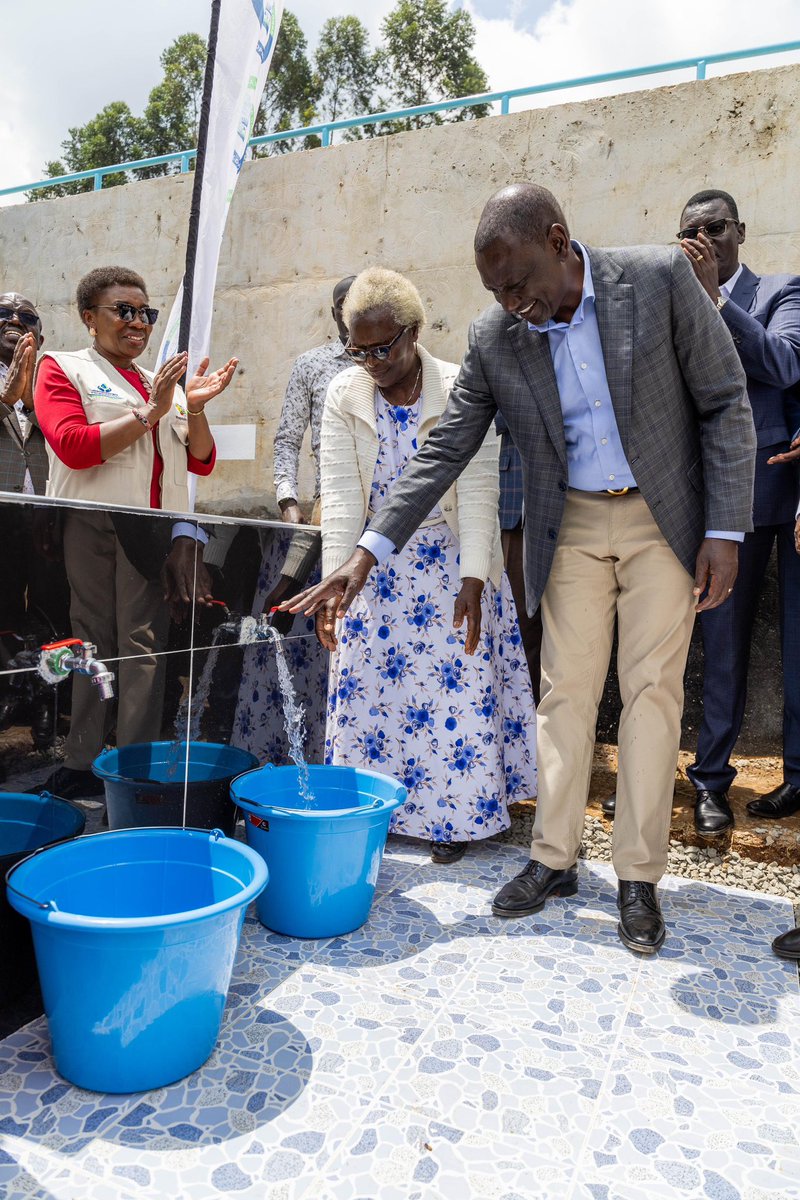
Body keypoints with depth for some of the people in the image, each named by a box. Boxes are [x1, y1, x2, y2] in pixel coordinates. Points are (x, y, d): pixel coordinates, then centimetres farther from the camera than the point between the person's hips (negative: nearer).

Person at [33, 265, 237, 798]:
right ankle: (82, 766, 8)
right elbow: (72, 446, -10)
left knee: (143, 645, -2)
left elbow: (201, 462, 16)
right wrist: (150, 414, -11)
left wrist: (195, 408, -1)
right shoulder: (63, 369, 8)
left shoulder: (163, 384, 22)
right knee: (92, 644, -1)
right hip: (90, 525, -3)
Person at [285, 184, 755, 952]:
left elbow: (725, 403, -7)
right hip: (573, 525, 2)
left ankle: (638, 876, 12)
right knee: (565, 689, 3)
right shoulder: (494, 339, -7)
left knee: (651, 689, 0)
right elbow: (442, 453, -5)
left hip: (664, 518, -1)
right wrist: (367, 553, -13)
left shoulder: (659, 279, -13)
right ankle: (553, 859, 18)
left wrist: (725, 531, -12)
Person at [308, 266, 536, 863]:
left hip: (452, 564, -2)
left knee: (455, 687, 1)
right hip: (376, 566, 3)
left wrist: (474, 579, -22)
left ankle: (453, 814, 19)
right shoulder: (344, 396, -2)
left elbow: (477, 489, -14)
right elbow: (340, 494, -10)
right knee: (367, 685, 7)